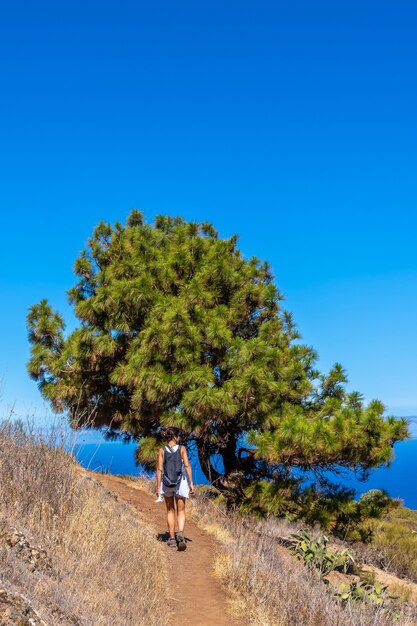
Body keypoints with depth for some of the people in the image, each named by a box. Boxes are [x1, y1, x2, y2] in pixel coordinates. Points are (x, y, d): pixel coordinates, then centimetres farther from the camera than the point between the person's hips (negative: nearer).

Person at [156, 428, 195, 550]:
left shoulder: (162, 450, -2)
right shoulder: (182, 449, -4)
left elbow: (159, 469, -4)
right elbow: (187, 466, -7)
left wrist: (158, 486, 1)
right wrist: (191, 483, -1)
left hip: (166, 483, 1)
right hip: (181, 482, -1)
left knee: (170, 511, 17)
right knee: (181, 511, 8)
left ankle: (172, 539, 19)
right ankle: (180, 532, -19)